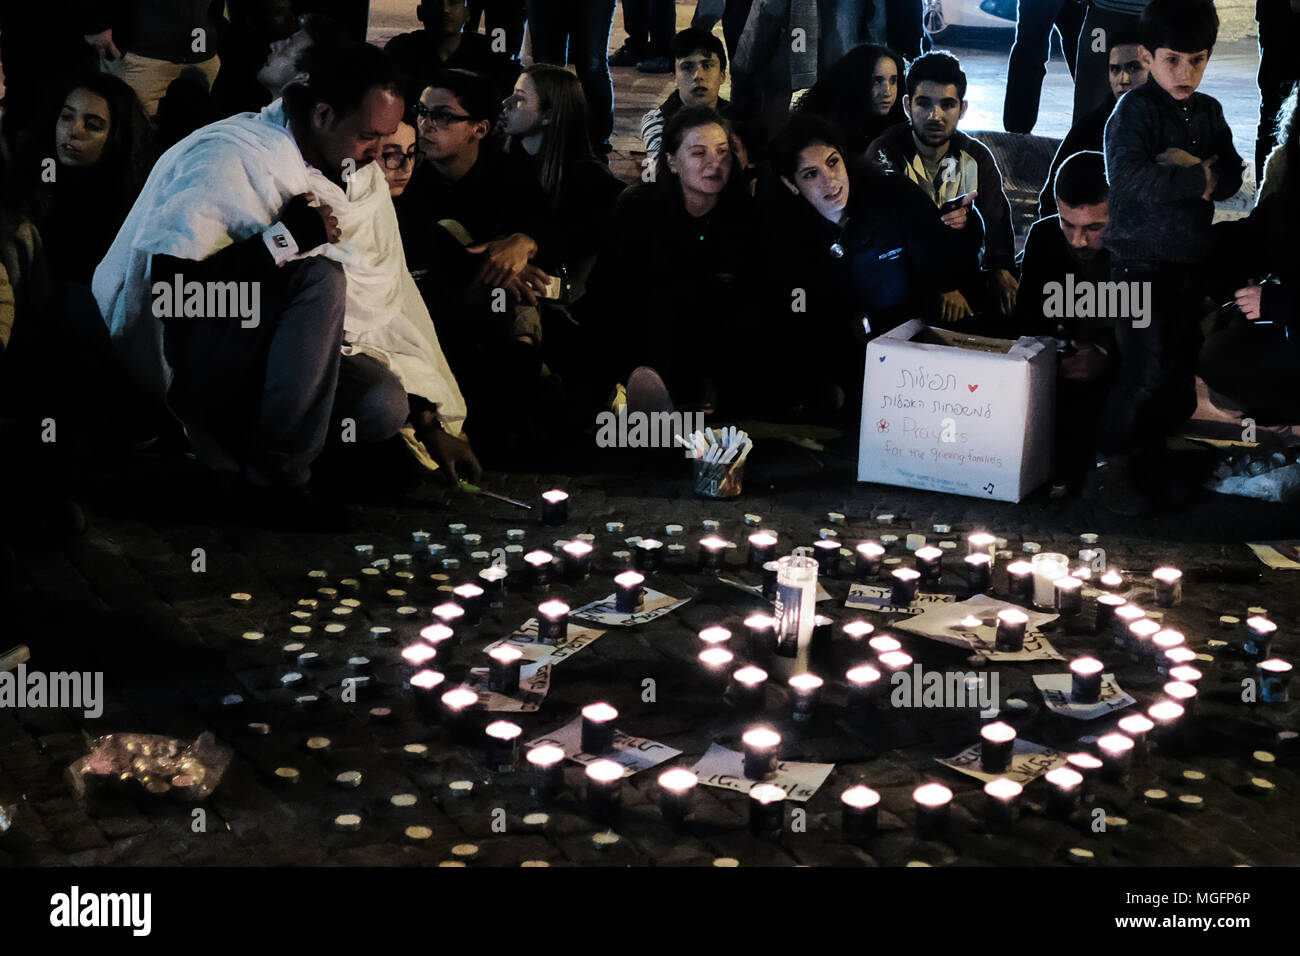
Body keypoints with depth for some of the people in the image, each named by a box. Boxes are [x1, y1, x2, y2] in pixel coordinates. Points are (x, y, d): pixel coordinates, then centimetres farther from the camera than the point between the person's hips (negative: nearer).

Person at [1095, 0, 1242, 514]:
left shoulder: (1208, 112, 9)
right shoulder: (1134, 110, -12)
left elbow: (1233, 173, 3)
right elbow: (1128, 178, -27)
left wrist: (1196, 172, -18)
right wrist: (1199, 178, -16)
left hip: (1189, 260, 7)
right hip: (1141, 263, -7)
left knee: (1180, 367, 12)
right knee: (1144, 370, -8)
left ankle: (1151, 457, 27)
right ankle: (1114, 467, 6)